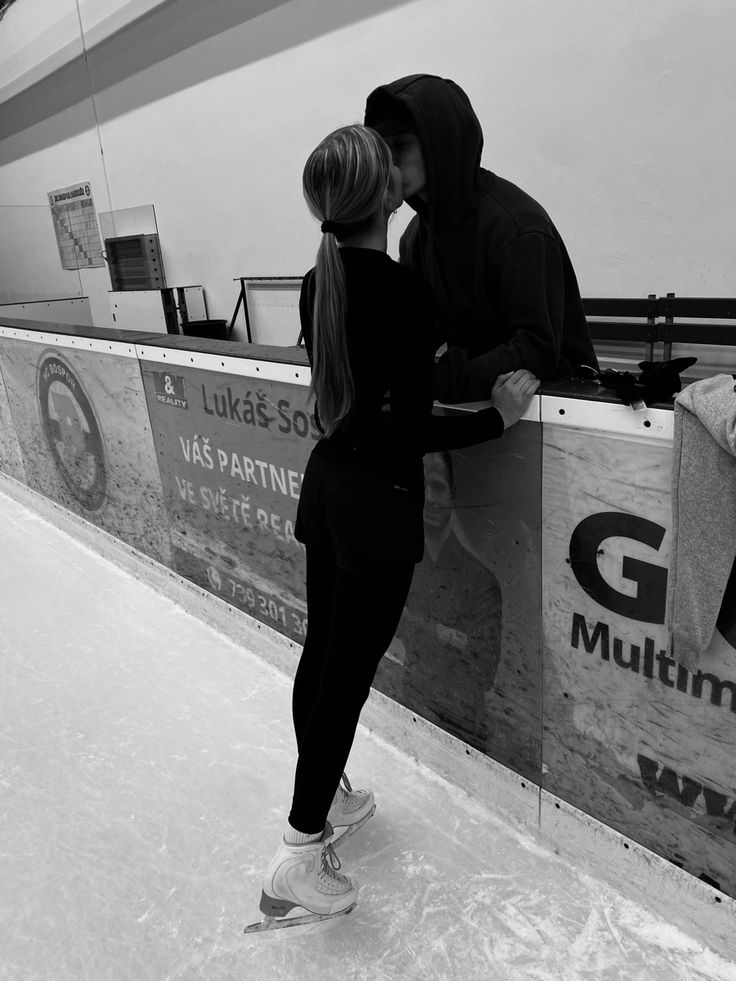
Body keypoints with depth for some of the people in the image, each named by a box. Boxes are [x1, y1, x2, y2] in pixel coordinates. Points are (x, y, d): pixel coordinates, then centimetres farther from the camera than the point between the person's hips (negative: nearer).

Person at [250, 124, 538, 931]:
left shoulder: (316, 283, 4)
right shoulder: (406, 292, -19)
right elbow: (411, 433, -20)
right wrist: (500, 415, -9)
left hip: (324, 481, 8)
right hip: (378, 499, -8)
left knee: (323, 651, 18)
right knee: (348, 671, 2)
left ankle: (323, 797, 39)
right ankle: (300, 856, 15)